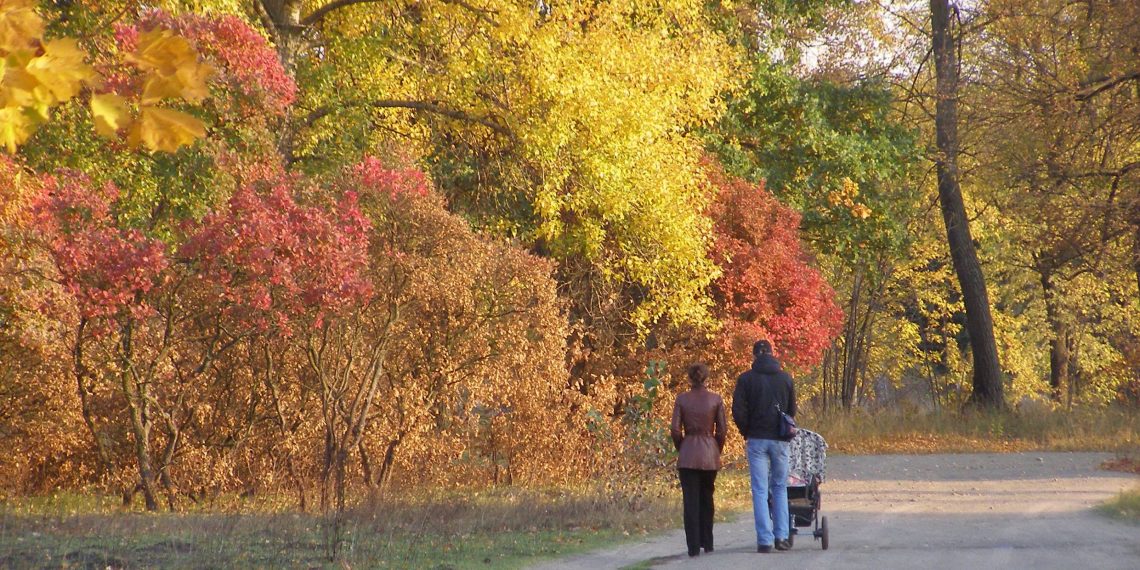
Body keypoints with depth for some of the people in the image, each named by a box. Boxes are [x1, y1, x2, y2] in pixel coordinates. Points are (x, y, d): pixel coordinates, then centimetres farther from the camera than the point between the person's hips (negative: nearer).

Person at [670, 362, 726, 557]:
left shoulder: (682, 399, -4)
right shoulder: (716, 399, -2)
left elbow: (675, 429, -4)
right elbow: (722, 429, 0)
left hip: (688, 454, -1)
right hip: (710, 454, 1)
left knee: (690, 501, 1)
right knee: (706, 499, 17)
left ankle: (693, 546, -4)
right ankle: (707, 543, 20)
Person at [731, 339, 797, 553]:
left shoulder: (746, 379, -3)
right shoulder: (785, 378, 3)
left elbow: (738, 411, -6)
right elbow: (792, 410, 8)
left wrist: (747, 433, 9)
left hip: (757, 439, -2)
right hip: (780, 439, 2)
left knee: (760, 491, 0)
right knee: (780, 488, 13)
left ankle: (765, 540, -5)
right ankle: (781, 536, 7)